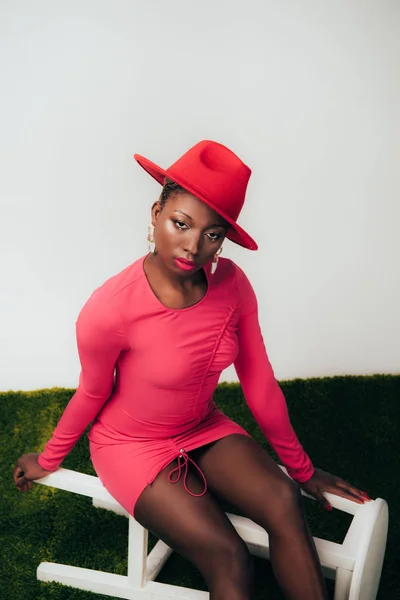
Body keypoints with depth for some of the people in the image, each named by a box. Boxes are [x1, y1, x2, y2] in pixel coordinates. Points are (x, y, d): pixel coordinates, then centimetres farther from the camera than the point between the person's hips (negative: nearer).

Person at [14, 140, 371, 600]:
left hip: (203, 428, 4)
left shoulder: (231, 283, -16)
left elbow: (259, 381, -6)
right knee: (229, 559, -18)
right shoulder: (110, 309, -29)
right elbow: (92, 394, -9)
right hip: (131, 444, -3)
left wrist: (301, 470, 4)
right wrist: (48, 460, 8)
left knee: (284, 502, -20)